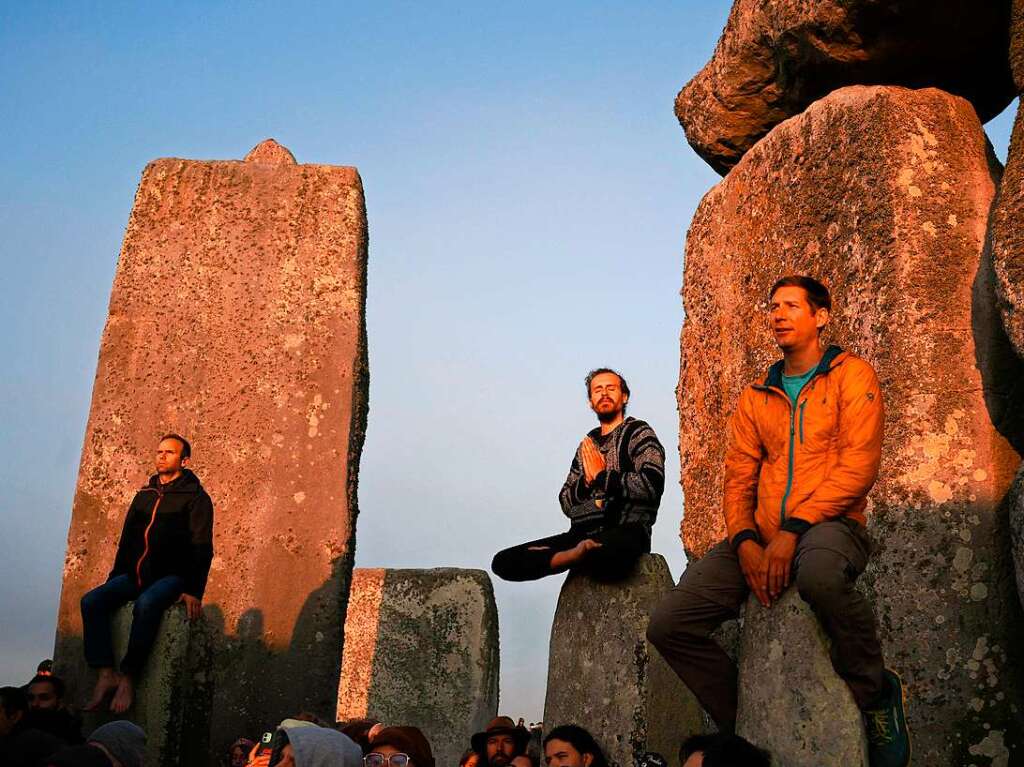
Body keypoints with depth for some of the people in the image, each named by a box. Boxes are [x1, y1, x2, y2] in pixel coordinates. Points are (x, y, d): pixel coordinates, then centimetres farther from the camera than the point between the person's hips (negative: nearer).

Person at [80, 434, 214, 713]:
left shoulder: (196, 498, 1)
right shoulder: (144, 495, 20)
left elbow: (201, 548, -6)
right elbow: (126, 540, 24)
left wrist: (194, 591, -16)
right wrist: (115, 579, 15)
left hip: (171, 575, -6)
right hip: (135, 574, 6)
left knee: (146, 604, -37)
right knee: (92, 601, -20)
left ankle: (128, 677, -30)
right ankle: (106, 675, -25)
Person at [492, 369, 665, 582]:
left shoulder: (638, 433, 6)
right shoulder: (587, 445, 24)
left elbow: (651, 485, -13)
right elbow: (566, 503, 20)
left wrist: (602, 476, -4)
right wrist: (587, 480, 0)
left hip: (625, 531, -6)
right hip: (582, 534, 6)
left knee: (606, 557, -45)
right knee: (502, 561, -11)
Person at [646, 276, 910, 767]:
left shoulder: (851, 375, 4)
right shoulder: (756, 397, 19)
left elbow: (858, 467, -8)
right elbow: (738, 478, 13)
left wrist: (792, 530, -18)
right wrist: (745, 541, -8)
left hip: (829, 525, -5)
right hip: (761, 536, 5)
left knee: (818, 575, -42)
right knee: (670, 625, -13)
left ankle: (876, 694, -14)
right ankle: (742, 723, 9)